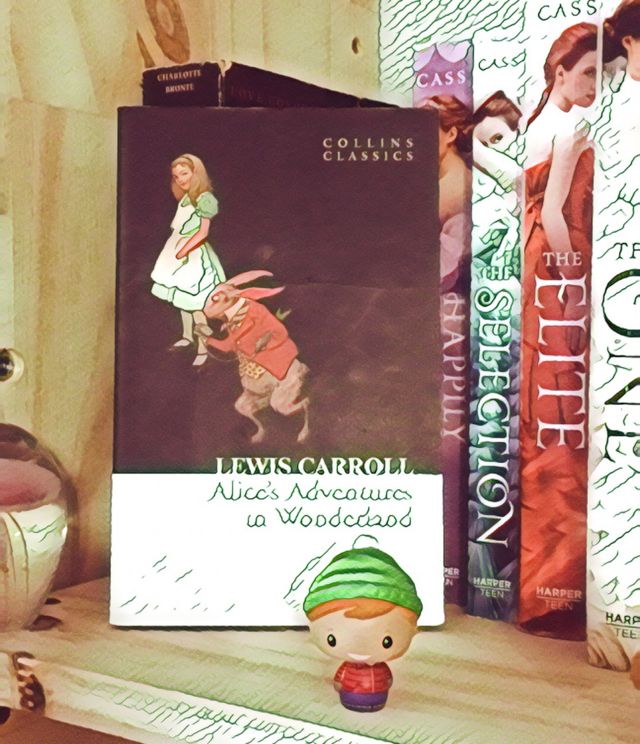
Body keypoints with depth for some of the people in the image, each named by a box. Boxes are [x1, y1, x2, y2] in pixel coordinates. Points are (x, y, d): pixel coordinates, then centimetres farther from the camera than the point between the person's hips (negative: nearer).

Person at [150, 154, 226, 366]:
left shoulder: (204, 198, -15)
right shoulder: (185, 197, 9)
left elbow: (203, 232, -17)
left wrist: (181, 252, -16)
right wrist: (175, 252, 8)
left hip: (194, 255, -8)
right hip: (179, 252, 8)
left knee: (195, 304, -6)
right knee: (182, 299, 18)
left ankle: (202, 349, 2)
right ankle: (187, 336, 35)